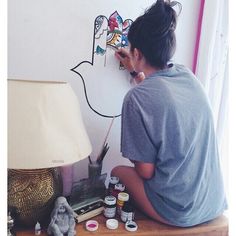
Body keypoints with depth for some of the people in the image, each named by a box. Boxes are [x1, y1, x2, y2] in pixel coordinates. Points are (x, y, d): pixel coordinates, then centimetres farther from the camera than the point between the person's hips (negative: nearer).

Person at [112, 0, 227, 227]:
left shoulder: (136, 97, -23)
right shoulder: (187, 75, -4)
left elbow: (146, 171, -16)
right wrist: (135, 71, 26)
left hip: (179, 212, -6)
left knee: (118, 172, 17)